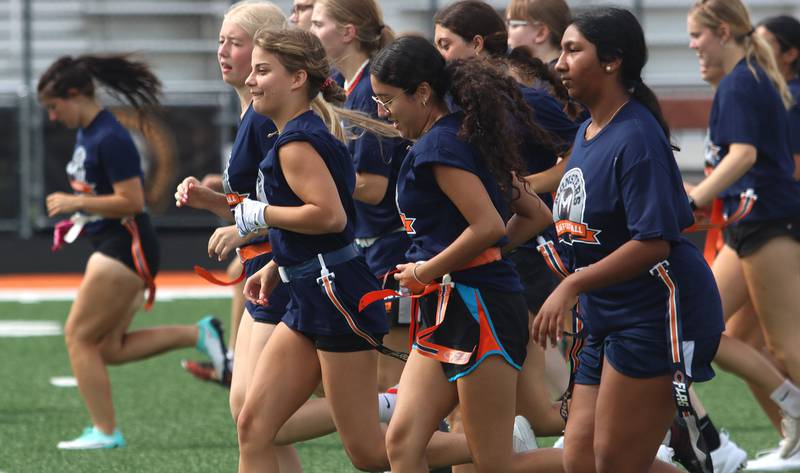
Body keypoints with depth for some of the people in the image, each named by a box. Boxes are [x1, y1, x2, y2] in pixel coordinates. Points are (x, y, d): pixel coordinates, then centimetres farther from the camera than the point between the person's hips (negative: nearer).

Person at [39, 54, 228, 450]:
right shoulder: (86, 134, 11)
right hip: (110, 246, 10)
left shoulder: (110, 139, -19)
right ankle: (199, 335, 10)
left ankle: (105, 432, 1)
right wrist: (78, 210, 9)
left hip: (125, 248, -10)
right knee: (109, 349, 9)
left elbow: (132, 202, -23)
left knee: (79, 335, -5)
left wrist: (76, 203, -19)